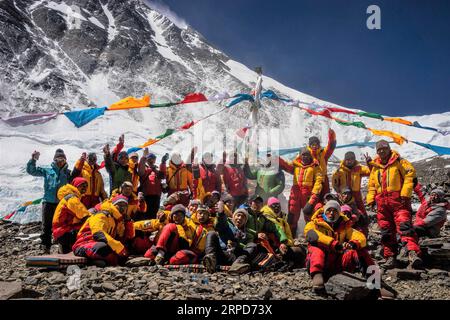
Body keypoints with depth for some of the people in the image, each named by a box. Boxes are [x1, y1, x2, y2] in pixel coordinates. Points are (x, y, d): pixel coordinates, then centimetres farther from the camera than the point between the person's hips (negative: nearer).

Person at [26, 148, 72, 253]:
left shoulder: (68, 173, 13)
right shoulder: (47, 171, 12)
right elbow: (31, 170, 11)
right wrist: (33, 160, -7)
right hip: (48, 202, 0)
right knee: (46, 225, 0)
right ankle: (45, 246, 7)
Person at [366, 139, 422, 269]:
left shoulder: (399, 162, 5)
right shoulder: (375, 167, 20)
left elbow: (410, 175, -6)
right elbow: (371, 185, 25)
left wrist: (405, 194, -14)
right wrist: (371, 199, 12)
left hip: (398, 200, -5)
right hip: (382, 202, 5)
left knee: (405, 226, -19)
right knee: (386, 231, 5)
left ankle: (413, 253, -26)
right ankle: (390, 257, 10)